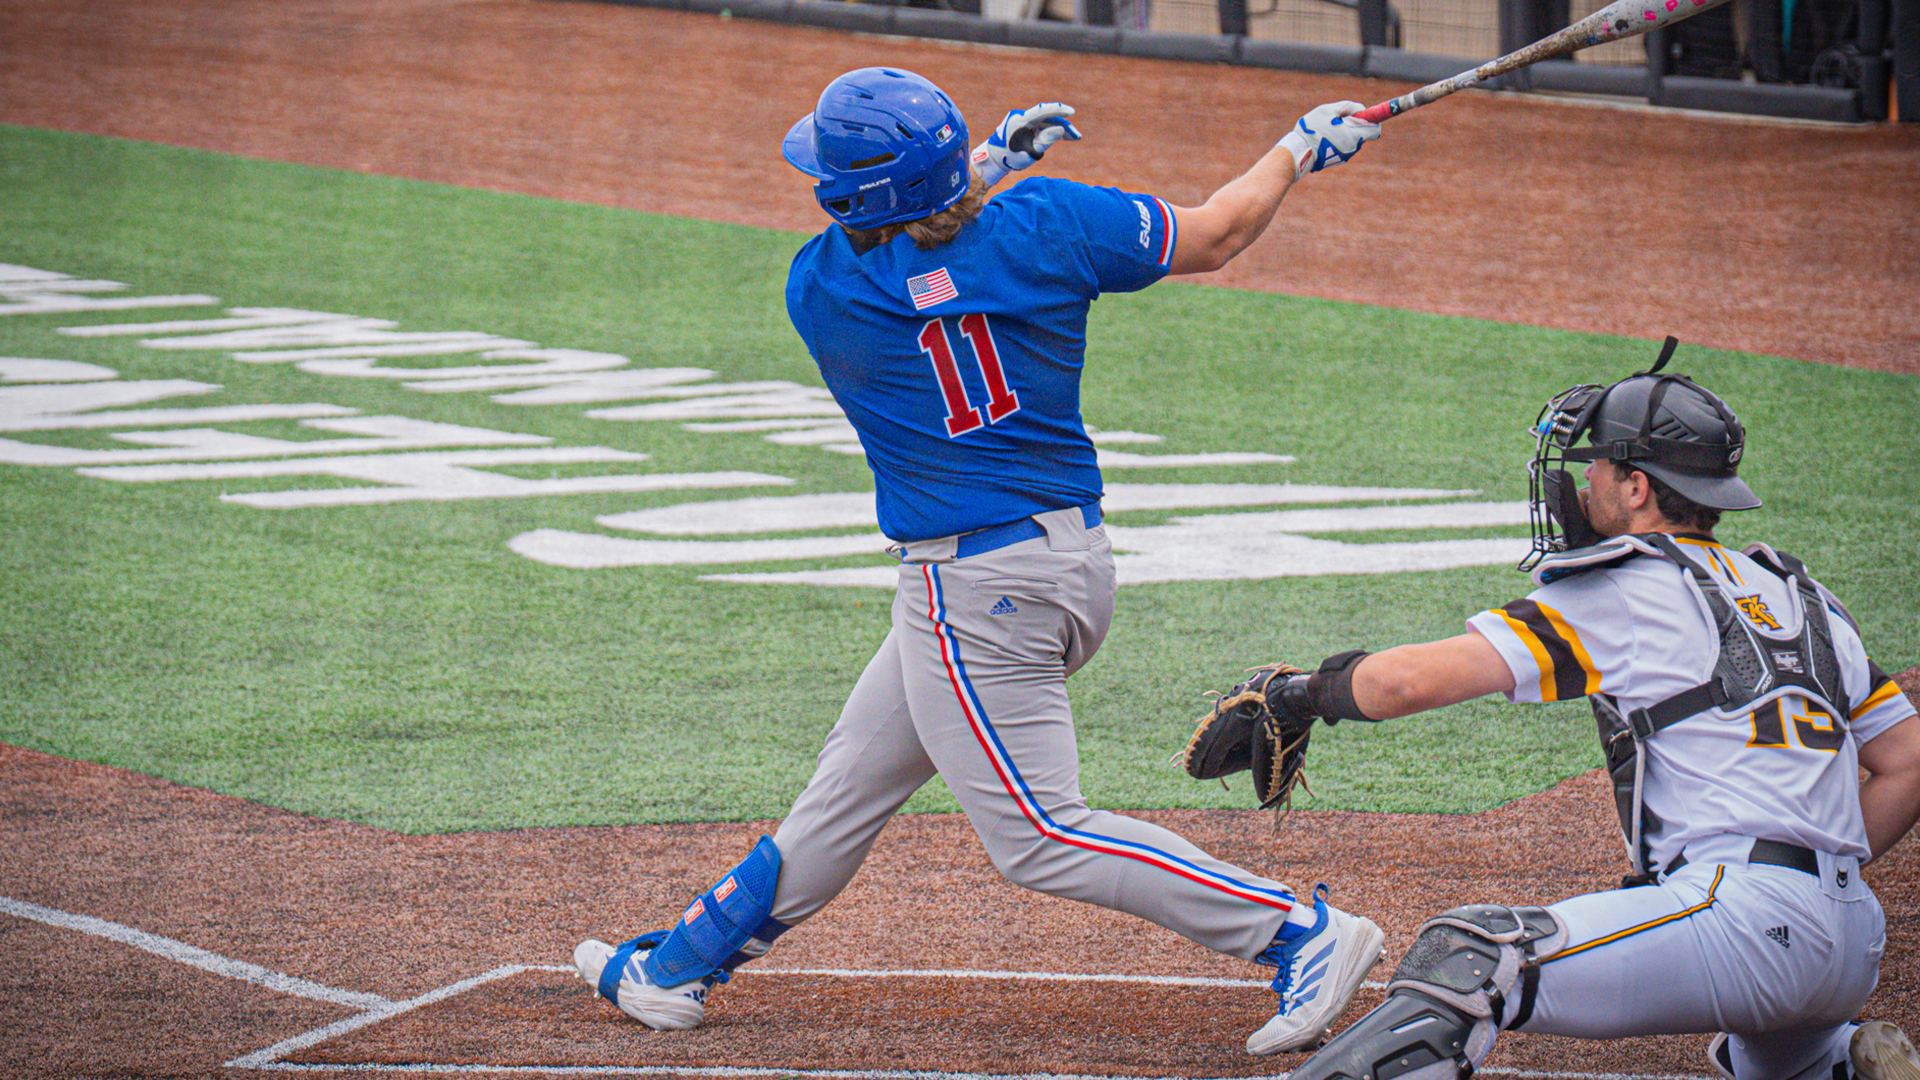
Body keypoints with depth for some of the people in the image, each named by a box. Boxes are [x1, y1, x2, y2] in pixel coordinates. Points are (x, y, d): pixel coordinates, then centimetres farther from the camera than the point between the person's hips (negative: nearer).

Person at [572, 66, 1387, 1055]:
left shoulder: (818, 291, -12)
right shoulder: (1046, 222, -7)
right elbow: (1212, 238, 3)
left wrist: (985, 165, 15)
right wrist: (1298, 151, 18)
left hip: (976, 592, -8)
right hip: (1075, 556, 8)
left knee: (1041, 838, -3)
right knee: (855, 777, 18)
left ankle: (1304, 933, -9)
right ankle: (681, 969, 31)